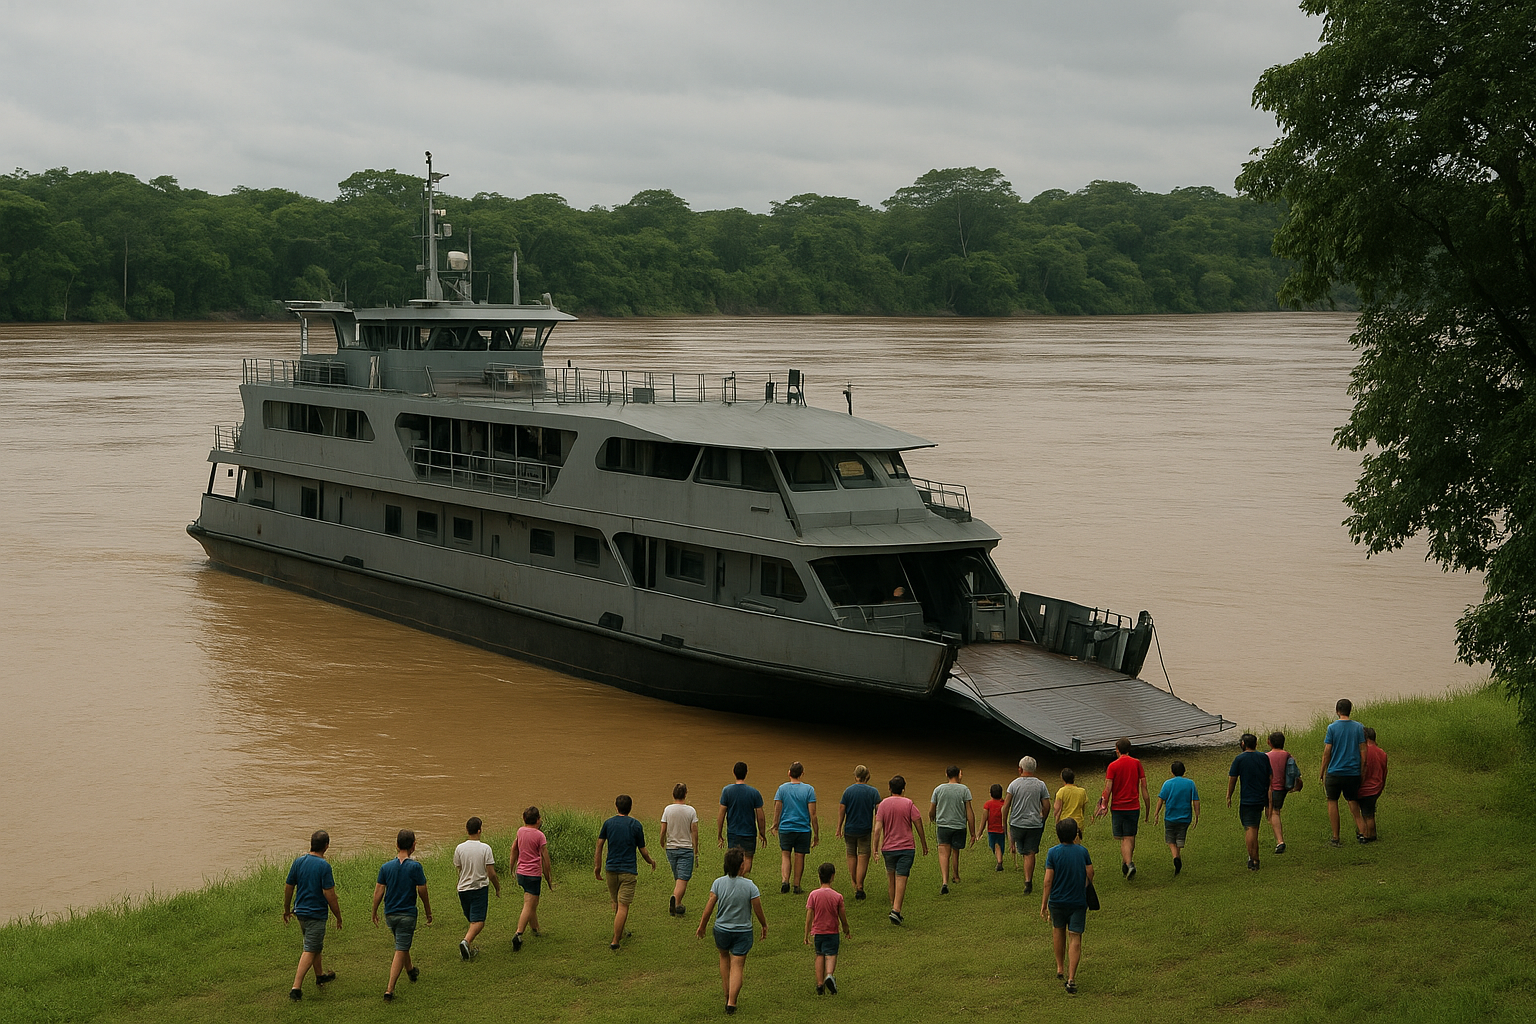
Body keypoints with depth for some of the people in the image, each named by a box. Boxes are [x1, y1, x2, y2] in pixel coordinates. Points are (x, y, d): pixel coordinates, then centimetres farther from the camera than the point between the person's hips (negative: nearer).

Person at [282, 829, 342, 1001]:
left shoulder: (299, 861, 0)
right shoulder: (324, 866, -19)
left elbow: (288, 887, 7)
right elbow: (329, 894, -19)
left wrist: (287, 909, 21)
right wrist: (338, 916, -7)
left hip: (301, 911, 7)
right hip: (316, 913, -7)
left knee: (316, 944, 26)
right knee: (310, 951, -5)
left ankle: (320, 975, 44)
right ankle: (296, 988, -13)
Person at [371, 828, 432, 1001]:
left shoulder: (386, 866, -2)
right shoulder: (415, 867, -14)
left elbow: (378, 891, -1)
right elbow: (422, 891, -9)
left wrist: (374, 913, 12)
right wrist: (428, 912, 5)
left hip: (390, 914, 5)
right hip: (407, 914, -5)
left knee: (403, 944, 28)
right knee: (400, 951, -3)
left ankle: (410, 970, 51)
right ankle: (390, 990, -10)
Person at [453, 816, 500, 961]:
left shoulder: (459, 848, -3)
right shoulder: (485, 848, -11)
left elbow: (459, 870, 9)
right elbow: (491, 874, -10)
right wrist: (498, 888, 5)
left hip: (463, 889, 4)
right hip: (480, 888, -4)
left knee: (473, 920, 20)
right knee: (478, 921, -7)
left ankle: (469, 949, 20)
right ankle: (466, 941, -30)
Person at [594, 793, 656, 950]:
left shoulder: (608, 823, 2)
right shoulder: (636, 825, -4)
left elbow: (599, 845, 0)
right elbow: (642, 850, 1)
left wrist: (597, 866, 9)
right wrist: (651, 861, 20)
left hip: (611, 869, 3)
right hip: (629, 870, -3)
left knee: (616, 903, 22)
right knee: (623, 906, -5)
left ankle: (620, 932, 38)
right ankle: (615, 941, -12)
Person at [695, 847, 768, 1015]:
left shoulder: (718, 883, -12)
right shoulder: (749, 886, -17)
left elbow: (709, 907, -7)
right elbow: (758, 910, -9)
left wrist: (701, 926, 8)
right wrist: (764, 926, 10)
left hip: (721, 930, 2)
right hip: (743, 932, -2)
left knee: (724, 957, 26)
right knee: (737, 966, 5)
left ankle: (727, 993, 26)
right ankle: (731, 1002, -1)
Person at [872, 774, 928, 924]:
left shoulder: (883, 804, -1)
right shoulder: (909, 804, -4)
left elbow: (878, 828, -6)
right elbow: (918, 825, -2)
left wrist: (876, 847, -2)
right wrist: (924, 844, 9)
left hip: (888, 847, 2)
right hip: (907, 847, -2)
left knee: (891, 876, 18)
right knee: (901, 878, -6)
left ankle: (893, 906, 25)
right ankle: (896, 910, -16)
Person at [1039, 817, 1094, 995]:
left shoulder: (1053, 852, -10)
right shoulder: (1082, 851, -4)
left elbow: (1048, 880, -11)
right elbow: (1090, 874, 2)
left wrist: (1044, 904, -4)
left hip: (1057, 900, 0)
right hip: (1078, 901, 0)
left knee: (1058, 930, 24)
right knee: (1075, 938, 1)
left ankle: (1060, 969, 34)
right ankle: (1071, 979, -8)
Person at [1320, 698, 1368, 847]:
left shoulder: (1332, 727, -8)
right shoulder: (1358, 727, 0)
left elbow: (1327, 751, -7)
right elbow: (1363, 751, 1)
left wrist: (1322, 770, 4)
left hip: (1335, 772, -3)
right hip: (1353, 772, 3)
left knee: (1332, 802, 7)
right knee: (1353, 801, 19)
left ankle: (1335, 838, 7)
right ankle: (1361, 830, 8)